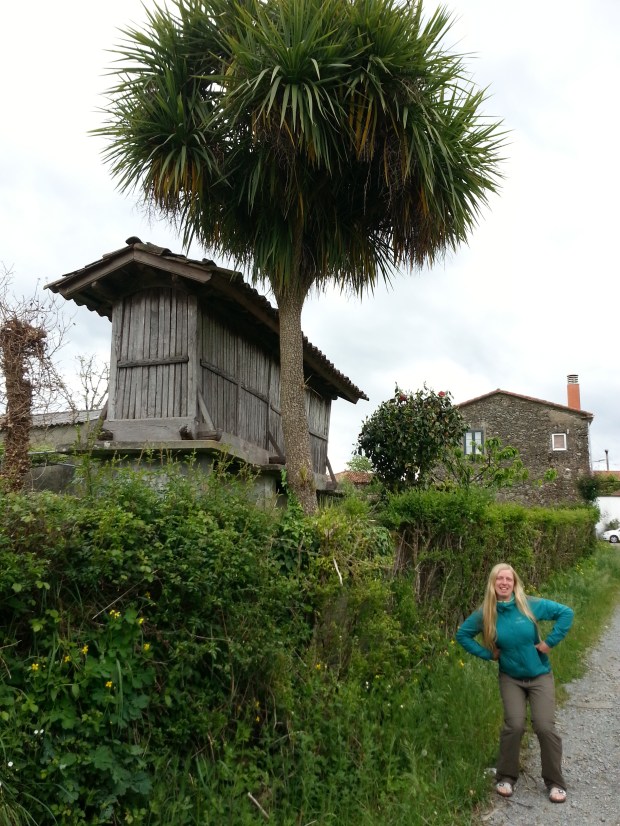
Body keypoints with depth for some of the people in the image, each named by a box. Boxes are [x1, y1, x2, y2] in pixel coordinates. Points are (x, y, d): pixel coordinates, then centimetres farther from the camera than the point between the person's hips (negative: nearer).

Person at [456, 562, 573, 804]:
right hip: (510, 678, 0)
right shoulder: (486, 613, -11)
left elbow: (565, 612, -10)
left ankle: (555, 783, 14)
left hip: (540, 676, 0)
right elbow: (462, 634, 0)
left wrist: (550, 641, -12)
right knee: (514, 726, -12)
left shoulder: (530, 605, -15)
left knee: (545, 727, -8)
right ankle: (506, 777, 10)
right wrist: (488, 654, -6)